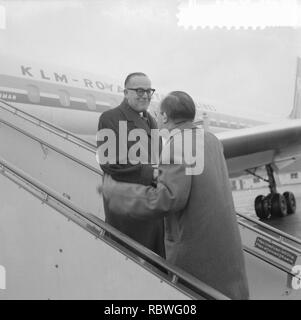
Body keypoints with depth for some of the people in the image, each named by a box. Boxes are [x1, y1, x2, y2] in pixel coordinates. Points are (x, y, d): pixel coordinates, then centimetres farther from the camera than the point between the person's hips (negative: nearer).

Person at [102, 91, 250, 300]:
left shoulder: (176, 145, -19)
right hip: (223, 239, 8)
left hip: (193, 243, -7)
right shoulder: (211, 140, 7)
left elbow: (168, 200, -30)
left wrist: (114, 191, -21)